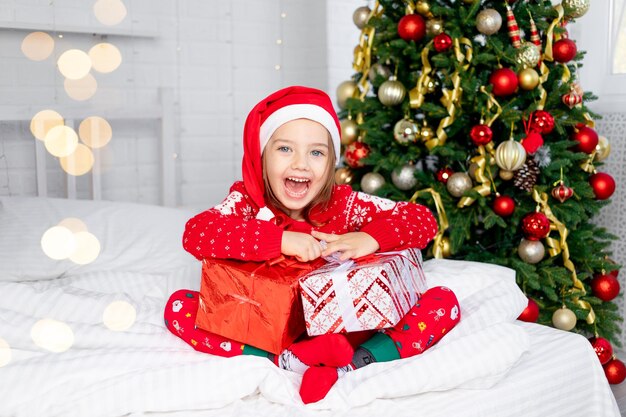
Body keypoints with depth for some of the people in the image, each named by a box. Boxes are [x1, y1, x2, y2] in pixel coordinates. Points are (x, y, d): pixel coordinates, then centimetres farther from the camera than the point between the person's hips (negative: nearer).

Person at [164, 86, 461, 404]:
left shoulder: (344, 204, -3)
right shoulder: (245, 203, -8)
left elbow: (424, 219, -5)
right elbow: (194, 234, -28)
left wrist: (371, 237, -26)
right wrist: (280, 239, -36)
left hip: (343, 331, 1)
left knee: (443, 302, -14)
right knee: (179, 305, -21)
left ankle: (348, 365, -34)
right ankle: (287, 361, -33)